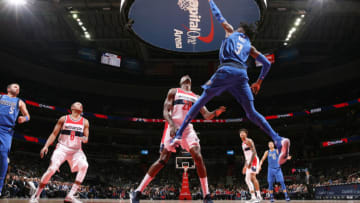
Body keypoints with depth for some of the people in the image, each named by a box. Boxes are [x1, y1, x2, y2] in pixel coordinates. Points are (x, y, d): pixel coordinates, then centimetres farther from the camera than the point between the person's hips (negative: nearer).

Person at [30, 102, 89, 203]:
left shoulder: (85, 122, 6)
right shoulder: (64, 119, 2)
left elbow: (86, 138, 7)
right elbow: (54, 134, 5)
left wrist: (85, 139, -17)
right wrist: (46, 146, -6)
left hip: (76, 150, 2)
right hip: (62, 148, -1)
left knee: (84, 166, -25)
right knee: (51, 169, -16)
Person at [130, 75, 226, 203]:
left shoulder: (196, 97, 20)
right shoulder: (174, 91, 9)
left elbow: (207, 116, 13)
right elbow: (165, 111, -3)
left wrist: (216, 112, -9)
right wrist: (172, 125, -22)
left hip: (188, 128, 4)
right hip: (173, 127, -3)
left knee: (198, 157, -14)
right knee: (162, 160, -10)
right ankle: (137, 192, -2)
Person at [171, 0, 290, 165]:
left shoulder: (231, 32, 24)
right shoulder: (249, 46, 31)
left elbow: (218, 16, 35)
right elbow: (266, 63, 27)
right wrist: (259, 82, 36)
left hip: (227, 70, -3)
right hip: (242, 73, 3)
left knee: (201, 101, 5)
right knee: (252, 113, 6)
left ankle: (178, 135, 1)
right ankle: (279, 140, -10)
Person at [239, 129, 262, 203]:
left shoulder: (248, 141, -8)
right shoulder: (243, 144, 21)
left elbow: (254, 152, -19)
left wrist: (250, 162, -26)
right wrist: (245, 165, 23)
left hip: (254, 161, -10)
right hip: (249, 162, 10)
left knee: (252, 177, -18)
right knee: (247, 179, 4)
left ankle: (259, 196, -13)